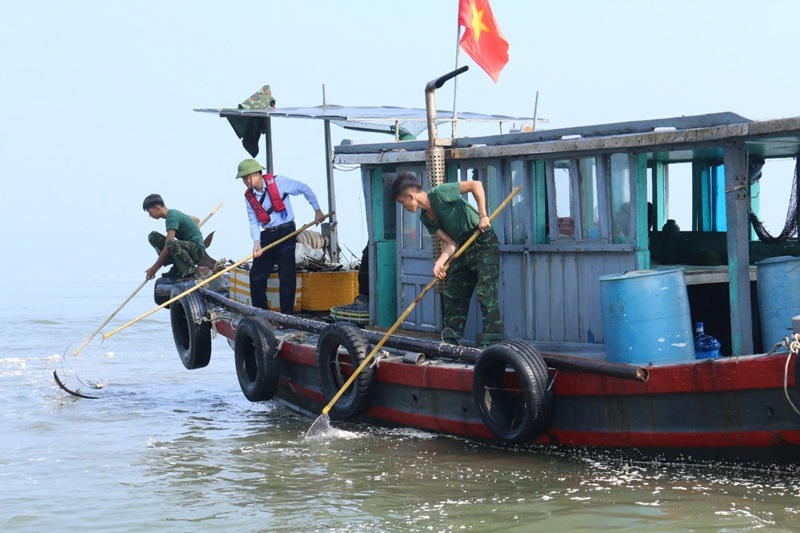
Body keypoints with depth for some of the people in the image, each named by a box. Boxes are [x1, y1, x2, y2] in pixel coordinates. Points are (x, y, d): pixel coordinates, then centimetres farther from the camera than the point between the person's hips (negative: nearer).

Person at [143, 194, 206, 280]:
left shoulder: (172, 217, -18)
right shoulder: (173, 212, 12)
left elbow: (168, 247, -24)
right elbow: (197, 220, 29)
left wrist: (154, 269, -17)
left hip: (197, 250, -10)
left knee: (172, 245, -42)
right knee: (153, 236, 6)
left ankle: (193, 271, -18)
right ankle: (177, 268, -2)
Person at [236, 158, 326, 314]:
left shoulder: (277, 182, -10)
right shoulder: (249, 196, 4)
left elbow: (304, 189, 0)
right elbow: (253, 222, -1)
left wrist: (317, 210, 4)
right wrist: (257, 242, -17)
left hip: (286, 232, -5)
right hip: (267, 235, 5)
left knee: (286, 276, -8)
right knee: (256, 276, 4)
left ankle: (287, 315, -2)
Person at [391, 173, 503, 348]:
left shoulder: (440, 193, -18)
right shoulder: (426, 218, 6)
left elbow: (475, 185, -16)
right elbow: (449, 242, -1)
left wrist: (483, 215, -20)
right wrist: (440, 262, -19)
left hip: (484, 243, -9)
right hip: (463, 247, 9)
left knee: (485, 291, -16)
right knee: (452, 292, 9)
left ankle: (491, 340, -18)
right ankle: (451, 340, 16)